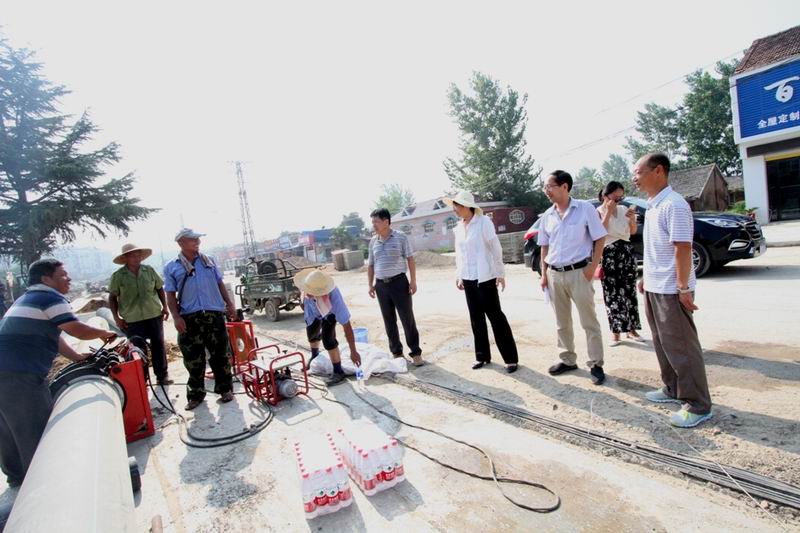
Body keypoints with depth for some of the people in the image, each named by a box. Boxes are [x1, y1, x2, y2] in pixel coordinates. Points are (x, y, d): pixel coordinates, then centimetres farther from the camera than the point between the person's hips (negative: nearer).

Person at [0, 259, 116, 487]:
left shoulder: (28, 299, 21)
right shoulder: (50, 297, -11)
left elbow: (50, 334, 21)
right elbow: (79, 331, -14)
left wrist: (77, 357, 19)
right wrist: (104, 333, 5)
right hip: (19, 374, -10)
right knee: (36, 430, 2)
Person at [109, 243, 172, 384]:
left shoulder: (149, 270, 2)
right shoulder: (118, 276, -4)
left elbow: (160, 289, 11)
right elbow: (112, 297, 2)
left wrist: (165, 307, 4)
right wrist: (116, 317, -4)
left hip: (154, 315, 2)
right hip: (132, 320, -2)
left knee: (158, 346, 9)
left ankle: (162, 375, 22)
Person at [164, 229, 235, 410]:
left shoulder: (208, 260, 12)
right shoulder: (171, 267, 5)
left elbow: (220, 284, 14)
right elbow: (171, 295, 2)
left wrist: (230, 304, 6)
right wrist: (176, 317, -9)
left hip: (214, 314, 1)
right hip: (189, 318, -1)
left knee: (219, 355, 7)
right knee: (193, 359, 6)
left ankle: (225, 389, 18)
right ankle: (196, 394, 20)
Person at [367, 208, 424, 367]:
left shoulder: (400, 237, -3)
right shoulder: (373, 241, 9)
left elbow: (410, 259, -3)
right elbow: (371, 265, 15)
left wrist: (413, 281, -9)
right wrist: (370, 284, 9)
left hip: (399, 282, -4)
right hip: (381, 285, 4)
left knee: (407, 318, -1)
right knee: (389, 320, 10)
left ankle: (415, 352, 9)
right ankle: (396, 352, 22)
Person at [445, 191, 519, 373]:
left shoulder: (483, 222, -9)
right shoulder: (458, 227, 9)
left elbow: (496, 248, -8)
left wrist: (500, 273, -9)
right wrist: (459, 275, 13)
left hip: (484, 277, -6)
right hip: (468, 279, 6)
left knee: (495, 316, -2)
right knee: (476, 318, 11)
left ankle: (511, 358, 8)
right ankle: (482, 355, 23)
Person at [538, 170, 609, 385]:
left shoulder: (585, 208, -6)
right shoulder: (547, 216, 7)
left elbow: (600, 239, -4)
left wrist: (592, 266, -12)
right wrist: (544, 273, 8)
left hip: (579, 272, -5)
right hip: (555, 274, 5)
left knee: (589, 322, 3)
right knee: (562, 323, 13)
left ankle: (596, 364, 14)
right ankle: (568, 360, 27)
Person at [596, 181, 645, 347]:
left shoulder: (623, 209, 8)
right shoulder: (598, 212, -4)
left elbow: (633, 231, 11)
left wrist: (632, 218, -8)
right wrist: (608, 212, -17)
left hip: (627, 252, 5)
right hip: (608, 255, -4)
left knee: (629, 292, 5)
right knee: (612, 294, -2)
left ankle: (631, 329, 15)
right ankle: (615, 332, 6)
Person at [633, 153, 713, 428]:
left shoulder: (673, 205, -16)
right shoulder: (652, 206, 13)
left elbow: (683, 249, -20)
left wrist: (683, 288, -22)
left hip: (671, 290, -9)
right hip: (654, 288, 9)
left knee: (681, 347, 0)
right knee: (664, 344, 18)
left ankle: (698, 405, 12)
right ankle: (673, 390, 32)